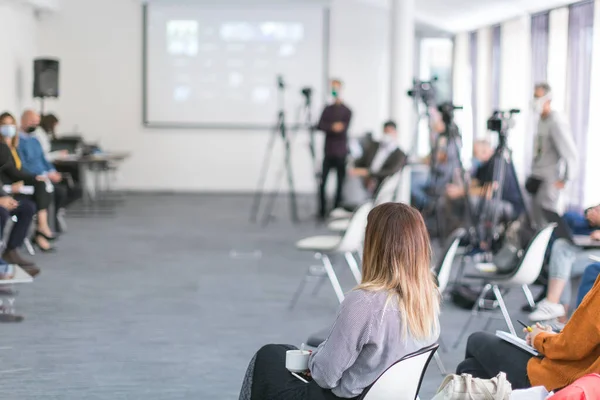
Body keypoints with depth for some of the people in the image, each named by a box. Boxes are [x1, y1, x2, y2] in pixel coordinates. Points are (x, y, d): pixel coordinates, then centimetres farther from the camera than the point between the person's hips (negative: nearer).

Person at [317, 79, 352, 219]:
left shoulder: (346, 111, 0)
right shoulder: (327, 109, 12)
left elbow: (343, 130, -10)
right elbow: (320, 126, -2)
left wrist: (328, 128, -13)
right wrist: (333, 127, -17)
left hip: (341, 153, -3)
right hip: (328, 152, 3)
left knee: (340, 182, 0)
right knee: (323, 181, -3)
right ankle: (322, 211, 5)